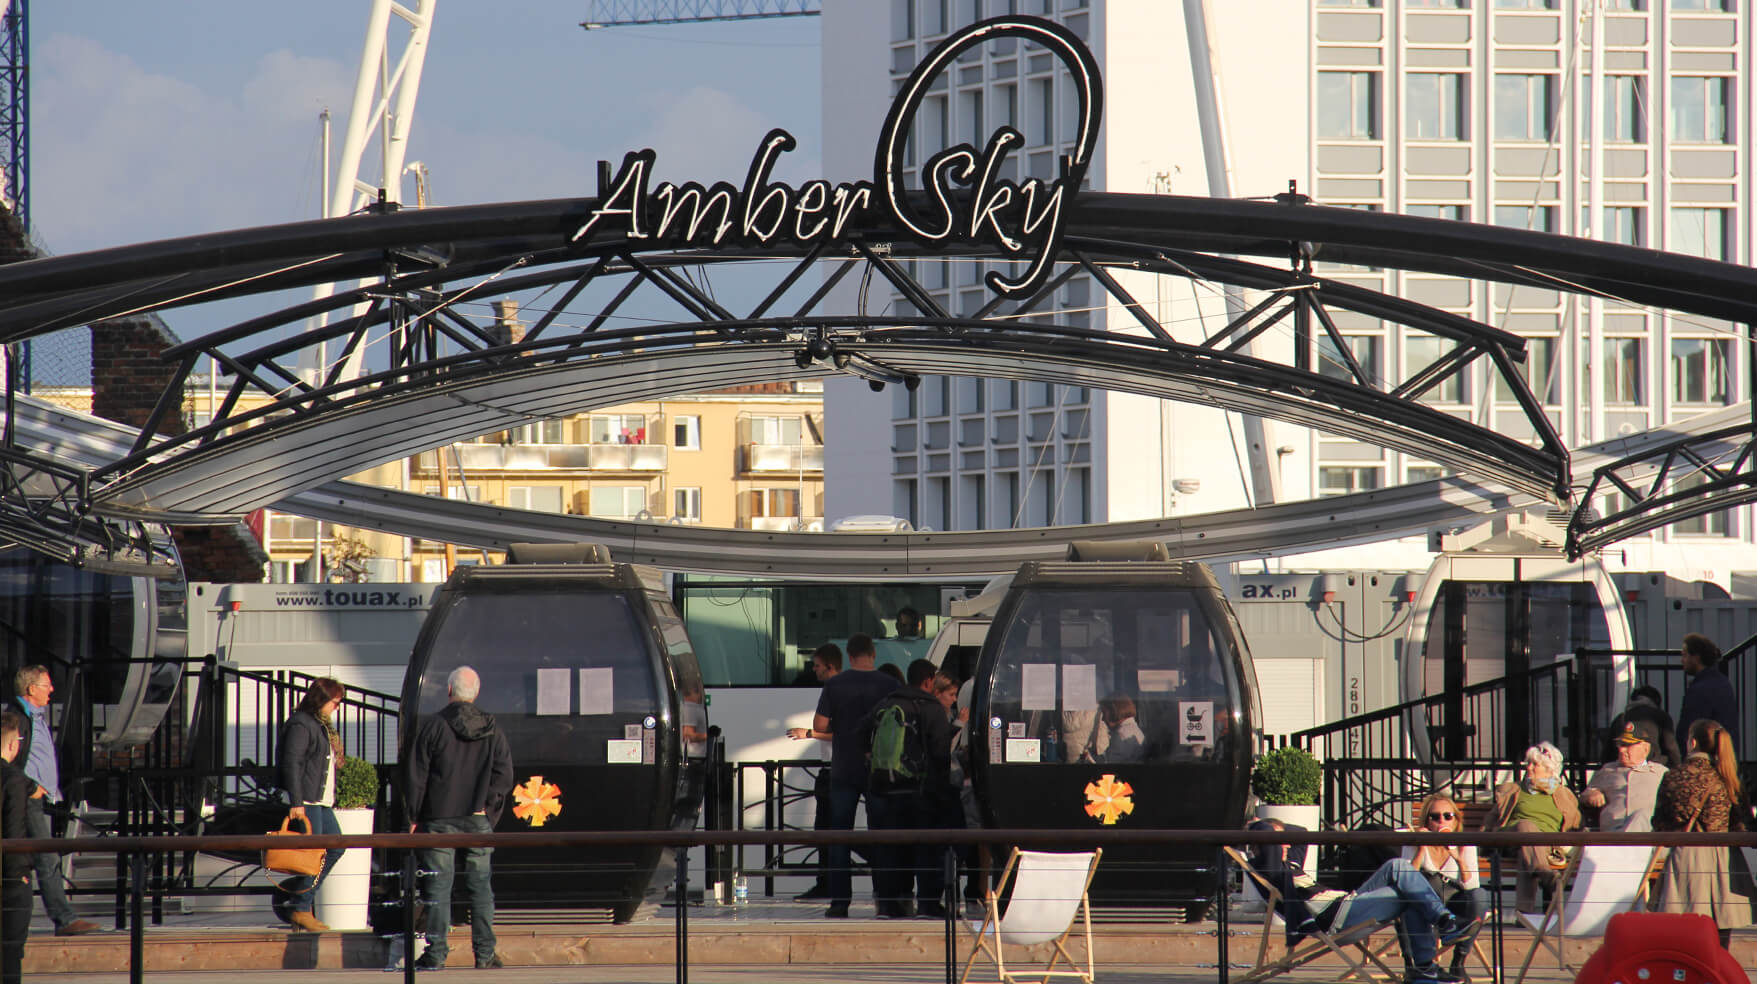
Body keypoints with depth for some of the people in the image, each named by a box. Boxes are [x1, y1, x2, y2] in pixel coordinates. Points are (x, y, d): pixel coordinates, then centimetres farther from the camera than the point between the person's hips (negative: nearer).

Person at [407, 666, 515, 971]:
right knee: (480, 887, 8)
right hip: (478, 820, 2)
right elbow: (504, 776, 2)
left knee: (438, 887, 0)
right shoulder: (492, 731, 3)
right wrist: (487, 811, 7)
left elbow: (416, 776, -4)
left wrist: (414, 817, 2)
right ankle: (485, 953, 7)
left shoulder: (433, 726, -5)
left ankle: (436, 954, -2)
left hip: (440, 820, -2)